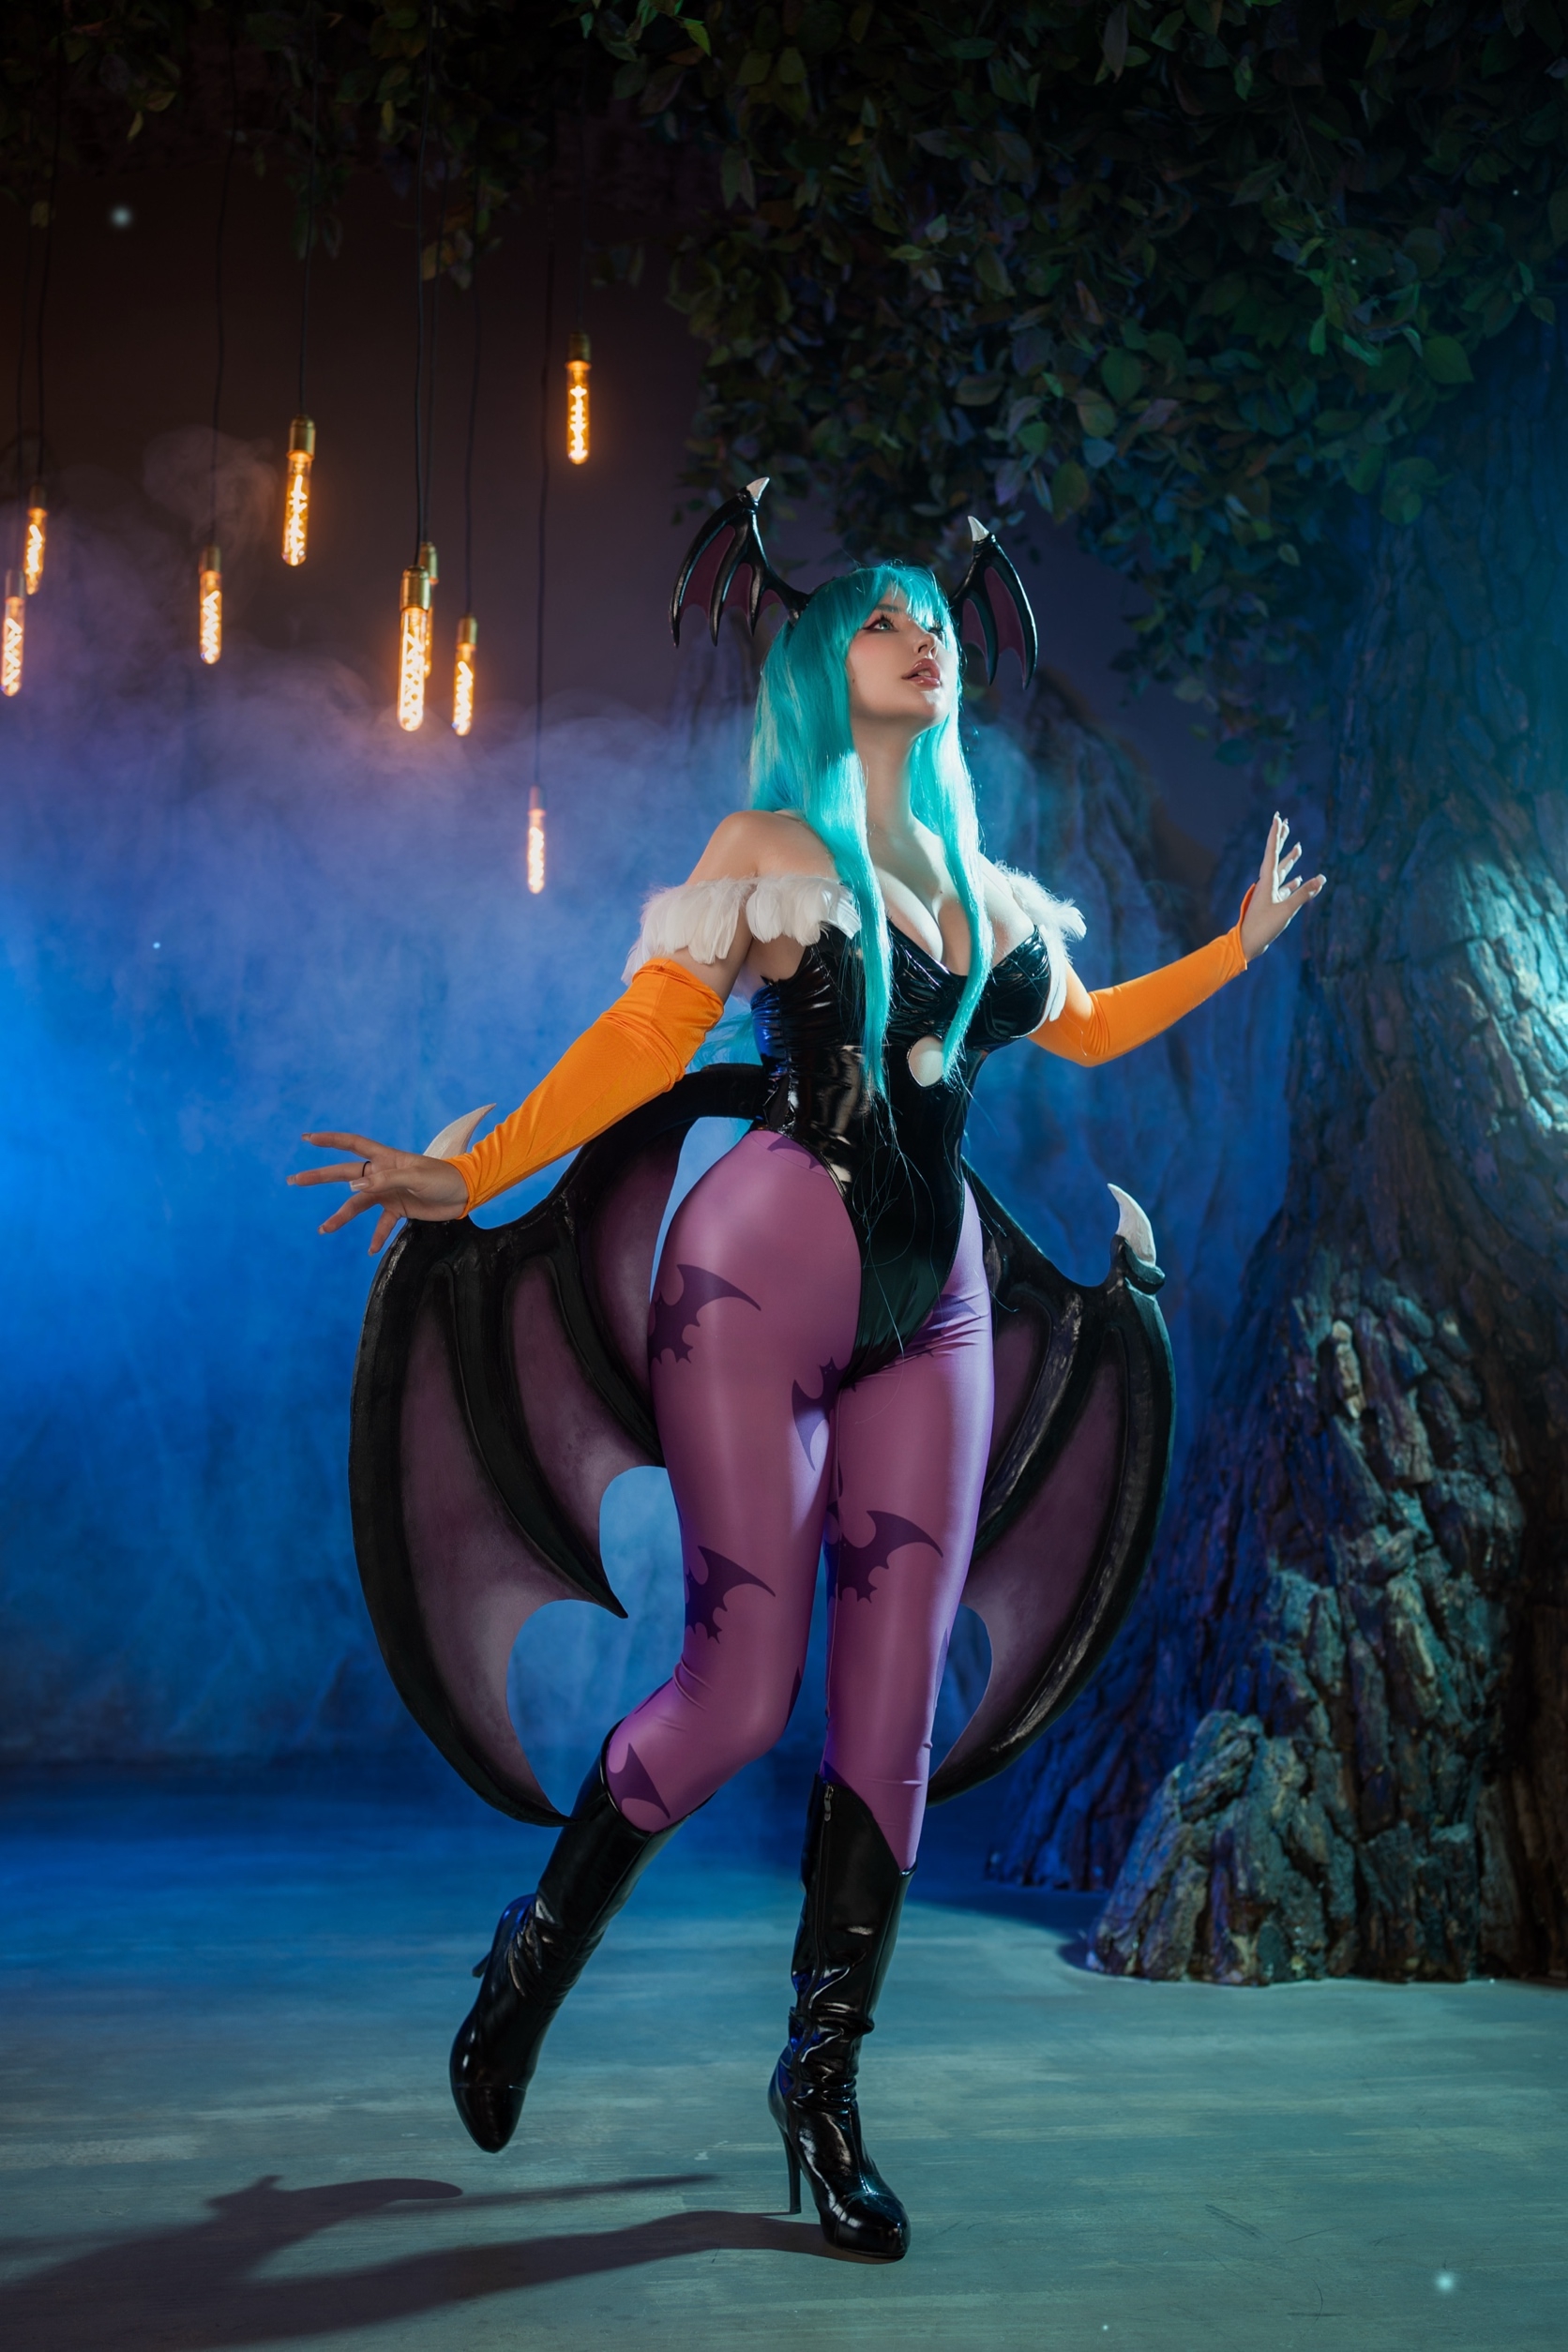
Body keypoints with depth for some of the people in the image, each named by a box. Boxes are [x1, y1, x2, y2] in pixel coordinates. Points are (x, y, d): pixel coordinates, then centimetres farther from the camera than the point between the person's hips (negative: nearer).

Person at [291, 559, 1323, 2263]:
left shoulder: (986, 886, 19)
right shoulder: (768, 846, 4)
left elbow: (1085, 1029, 32)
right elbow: (641, 1039, -3)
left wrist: (1242, 942, 35)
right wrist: (471, 1176, -13)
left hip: (931, 1305, 5)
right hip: (767, 1276, -5)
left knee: (890, 1711, 0)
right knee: (741, 1694, -8)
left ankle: (822, 2085, 13)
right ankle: (537, 1951, 20)